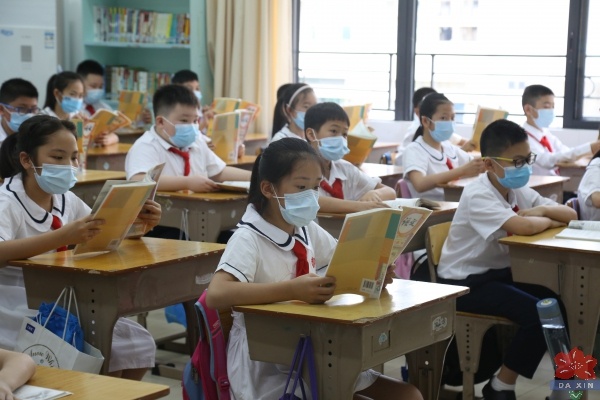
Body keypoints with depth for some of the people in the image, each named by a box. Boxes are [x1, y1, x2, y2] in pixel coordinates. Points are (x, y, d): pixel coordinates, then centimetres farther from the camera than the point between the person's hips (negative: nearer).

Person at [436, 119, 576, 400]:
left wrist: (542, 210, -17)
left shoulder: (519, 191, 5)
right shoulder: (478, 196, -21)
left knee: (559, 305, -10)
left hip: (498, 273, 8)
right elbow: (523, 227, -37)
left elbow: (570, 215, 2)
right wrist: (549, 221, -16)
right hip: (466, 283, -8)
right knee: (540, 313, -23)